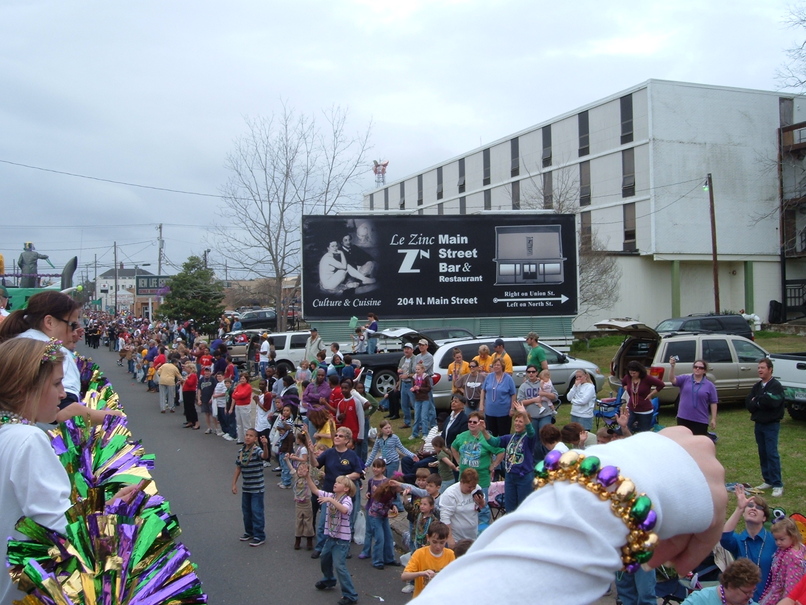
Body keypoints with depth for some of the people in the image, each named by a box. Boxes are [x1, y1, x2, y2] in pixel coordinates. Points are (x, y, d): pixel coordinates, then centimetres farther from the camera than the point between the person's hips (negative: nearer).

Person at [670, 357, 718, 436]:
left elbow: (713, 403, 2)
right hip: (683, 418, 2)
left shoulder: (710, 385, 2)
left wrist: (713, 419, -3)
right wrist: (672, 366, -28)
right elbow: (672, 380, -12)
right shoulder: (685, 379, 4)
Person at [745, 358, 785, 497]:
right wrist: (762, 402, -14)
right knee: (762, 453, 10)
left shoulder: (776, 386, -9)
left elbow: (772, 402, -24)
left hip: (771, 425, -7)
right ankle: (768, 481, 20)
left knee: (772, 454, -9)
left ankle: (777, 485, -6)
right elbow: (748, 404, 3)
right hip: (759, 423, 7)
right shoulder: (757, 386, 11)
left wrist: (757, 401, -10)